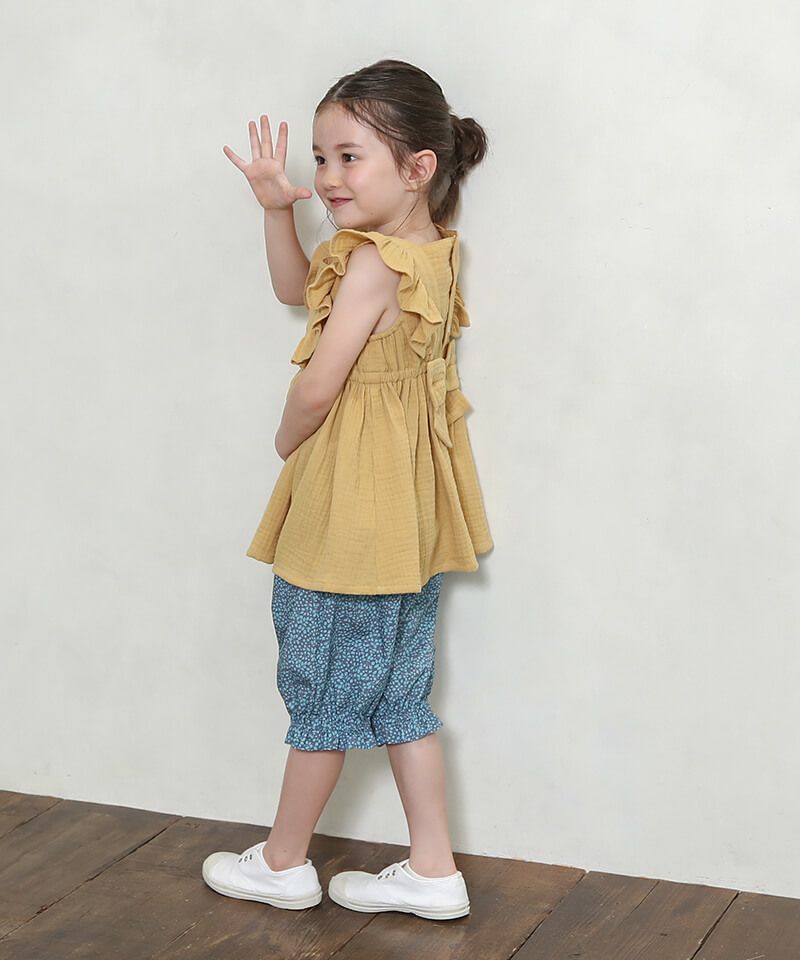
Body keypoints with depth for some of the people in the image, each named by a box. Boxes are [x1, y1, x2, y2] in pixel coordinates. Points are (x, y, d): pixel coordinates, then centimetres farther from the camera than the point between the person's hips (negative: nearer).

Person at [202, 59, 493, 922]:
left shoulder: (372, 265, -22)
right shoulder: (432, 251, 6)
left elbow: (315, 389, -21)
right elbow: (298, 288, 18)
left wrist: (286, 441, 0)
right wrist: (277, 207, 3)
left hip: (351, 506, -9)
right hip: (407, 511, 9)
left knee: (321, 689, 7)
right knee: (398, 694, 16)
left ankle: (282, 863, 23)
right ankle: (433, 872, 21)